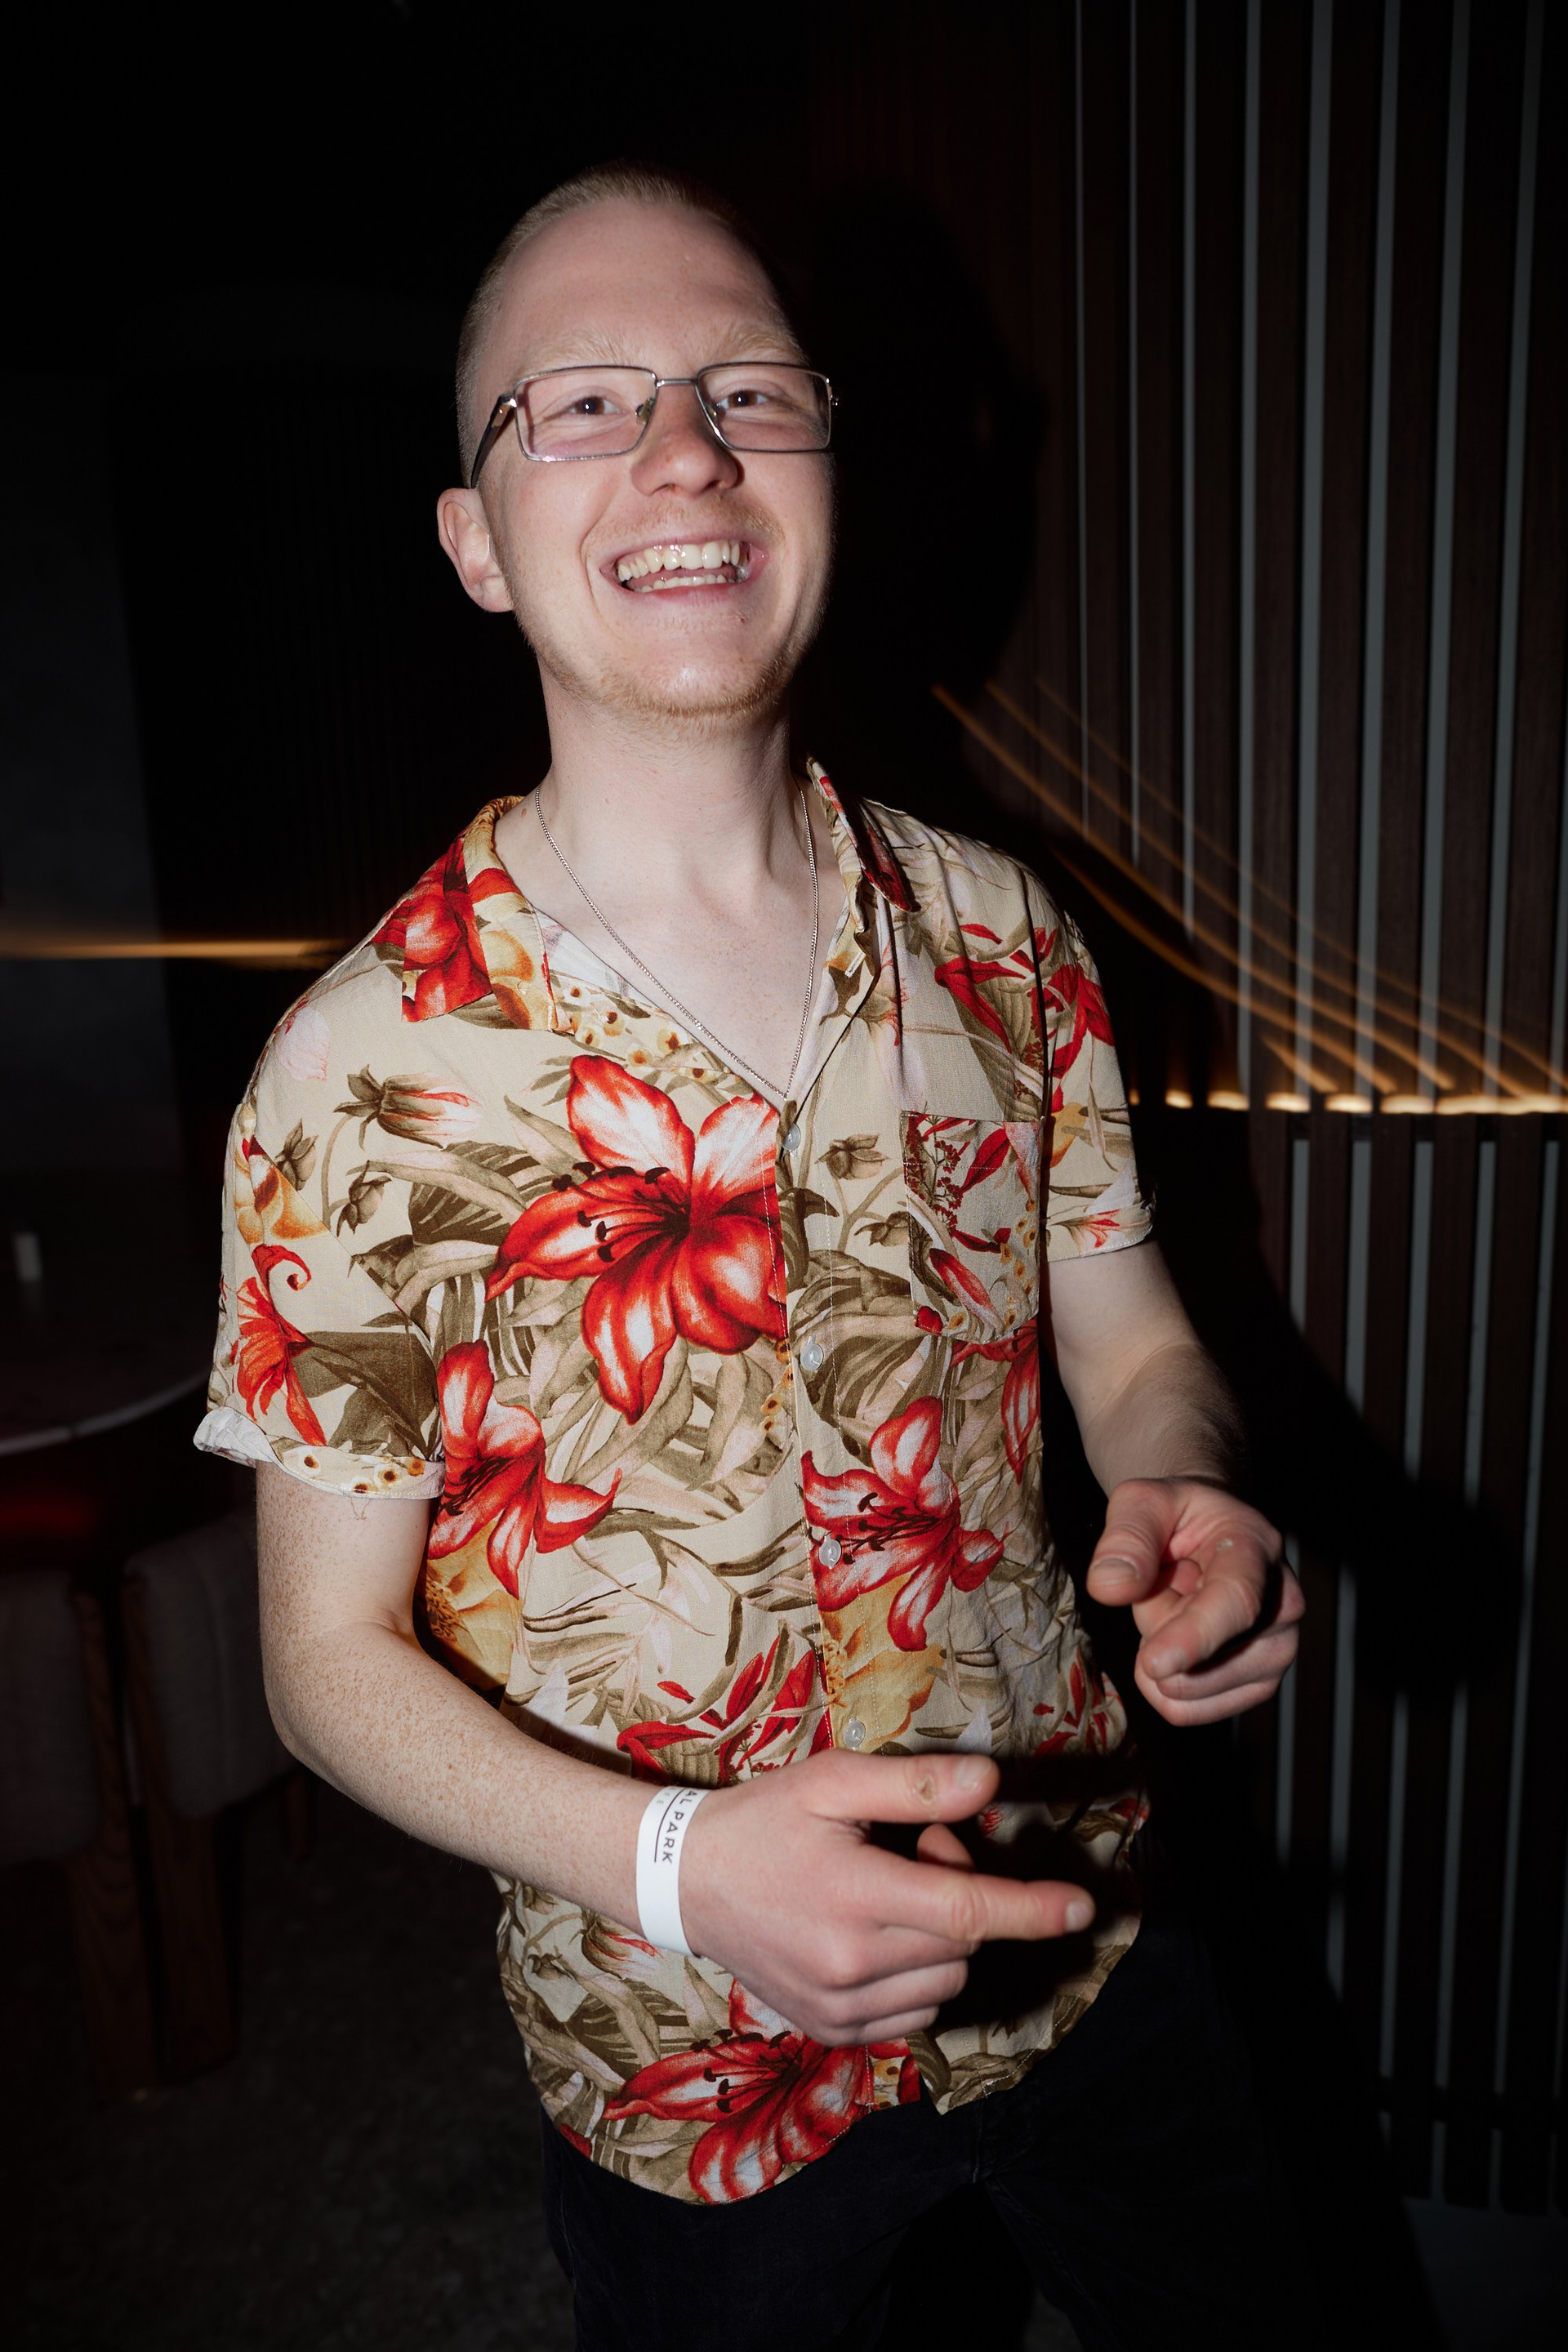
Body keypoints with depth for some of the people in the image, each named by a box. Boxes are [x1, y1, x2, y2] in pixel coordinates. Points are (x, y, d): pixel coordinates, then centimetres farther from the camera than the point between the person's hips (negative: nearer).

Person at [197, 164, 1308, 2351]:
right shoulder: (369, 1069, -19)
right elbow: (334, 1652, -13)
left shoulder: (1006, 938, -7)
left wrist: (1185, 1503, -19)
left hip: (1082, 1939, 4)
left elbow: (1132, 1345, 3)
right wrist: (678, 1865, -29)